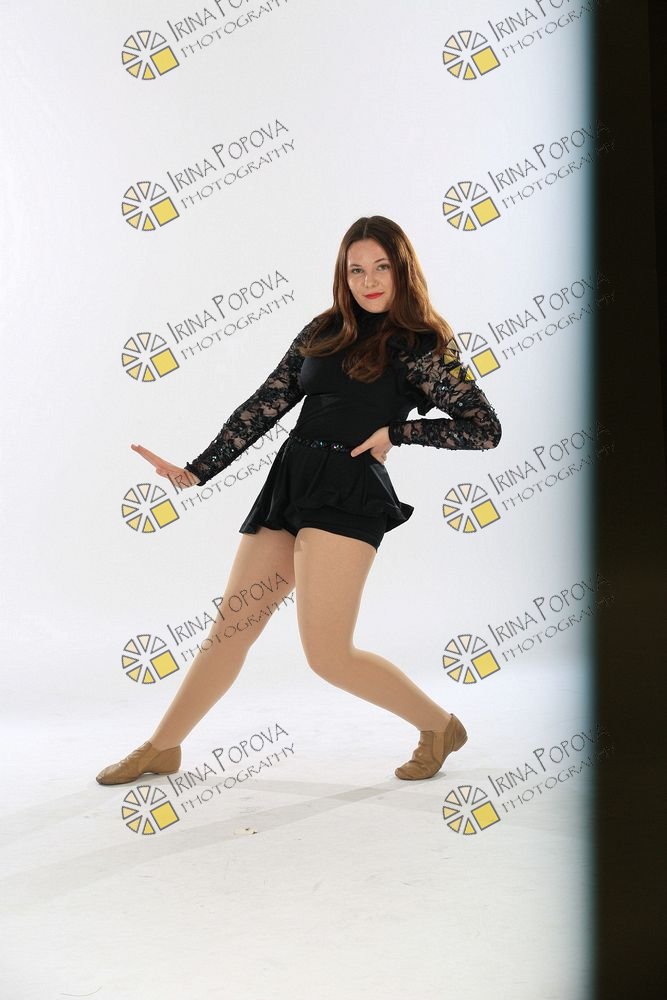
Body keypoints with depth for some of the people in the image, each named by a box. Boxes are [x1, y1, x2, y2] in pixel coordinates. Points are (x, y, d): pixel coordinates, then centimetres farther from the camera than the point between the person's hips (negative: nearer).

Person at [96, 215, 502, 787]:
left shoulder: (424, 345, 1)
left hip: (349, 490, -5)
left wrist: (396, 432, -5)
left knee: (328, 655, -10)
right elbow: (266, 405, 14)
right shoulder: (324, 331, 15)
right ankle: (162, 748, 23)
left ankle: (440, 726, 12)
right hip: (287, 483, 6)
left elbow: (486, 428, 0)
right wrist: (198, 471, 9)